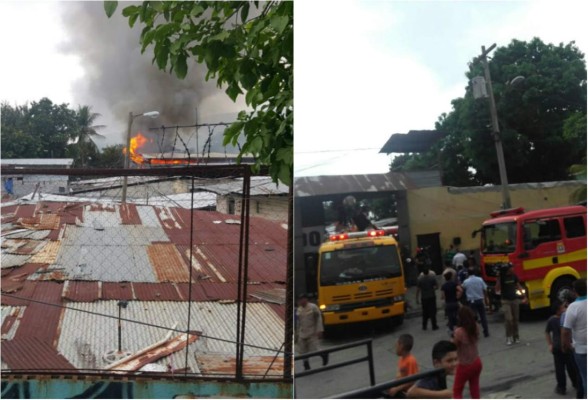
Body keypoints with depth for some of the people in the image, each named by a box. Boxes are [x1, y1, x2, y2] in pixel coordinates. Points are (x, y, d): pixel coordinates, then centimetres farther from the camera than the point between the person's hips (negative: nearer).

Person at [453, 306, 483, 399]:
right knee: (475, 388, 21)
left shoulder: (459, 332, -25)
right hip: (476, 362, 6)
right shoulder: (476, 327, -5)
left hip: (465, 365, -6)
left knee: (457, 390, 8)